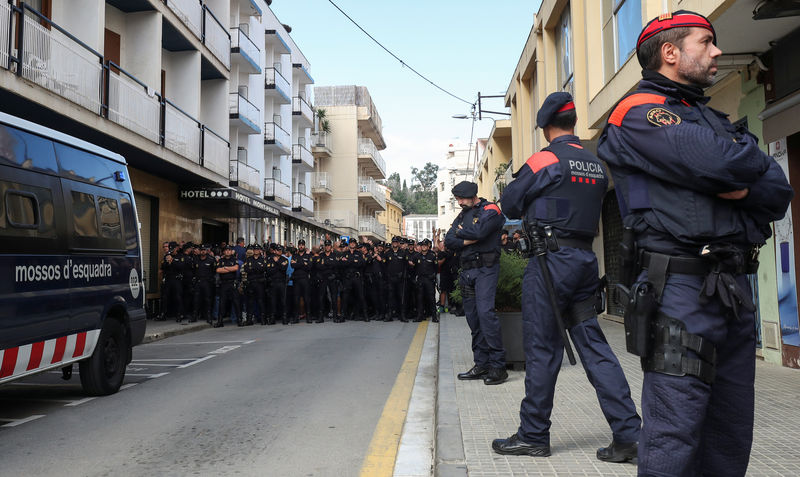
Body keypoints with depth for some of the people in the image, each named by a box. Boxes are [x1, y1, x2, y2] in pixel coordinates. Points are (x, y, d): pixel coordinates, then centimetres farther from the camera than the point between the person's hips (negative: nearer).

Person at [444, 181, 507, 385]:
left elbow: (479, 232, -20)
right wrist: (467, 241, -7)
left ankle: (498, 366, -14)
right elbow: (448, 241, 10)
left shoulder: (490, 210, -3)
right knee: (473, 317, 6)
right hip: (467, 270, 8)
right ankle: (481, 365, 12)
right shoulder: (463, 215, 19)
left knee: (485, 312, -18)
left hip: (485, 269, -7)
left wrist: (460, 232, -1)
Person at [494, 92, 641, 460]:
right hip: (585, 259, 7)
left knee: (542, 349, 1)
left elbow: (509, 204, -2)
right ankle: (628, 434, 7)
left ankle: (533, 436, 12)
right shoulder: (596, 165, 12)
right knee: (593, 344, 8)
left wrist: (530, 208, 17)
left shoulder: (546, 159, -8)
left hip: (550, 260, -6)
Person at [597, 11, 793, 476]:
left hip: (735, 290, 8)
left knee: (732, 431, 14)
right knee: (675, 434, -6)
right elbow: (719, 161, -18)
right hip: (683, 288, -8)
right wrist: (751, 157, 4)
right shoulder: (638, 112, -2)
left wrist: (743, 188, -8)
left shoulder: (713, 119, 23)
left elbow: (780, 192, 14)